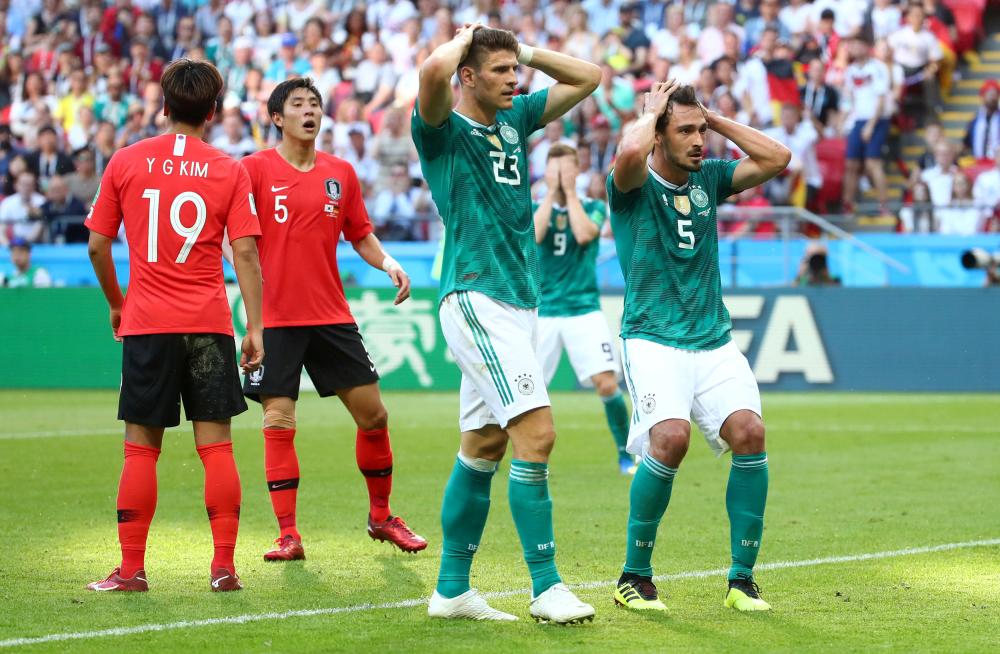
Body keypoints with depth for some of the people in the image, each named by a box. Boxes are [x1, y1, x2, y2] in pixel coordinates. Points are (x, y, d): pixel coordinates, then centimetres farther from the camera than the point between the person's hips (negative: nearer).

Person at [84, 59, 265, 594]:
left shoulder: (126, 163, 3)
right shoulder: (229, 172, 1)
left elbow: (97, 246, 6)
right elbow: (245, 254, -5)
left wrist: (116, 304, 20)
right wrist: (254, 328, -3)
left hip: (146, 326, 0)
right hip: (210, 324, 0)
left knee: (141, 448, 4)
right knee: (216, 446, 3)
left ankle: (131, 569, 4)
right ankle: (224, 565, 0)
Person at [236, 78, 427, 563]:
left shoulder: (340, 173, 9)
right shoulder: (254, 169, -2)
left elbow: (361, 235, 17)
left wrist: (389, 264, 0)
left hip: (332, 317, 4)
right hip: (275, 318, -4)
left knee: (373, 414, 4)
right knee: (278, 424, -6)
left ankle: (381, 516, 21)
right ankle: (288, 535, 0)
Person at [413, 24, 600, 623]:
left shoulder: (514, 120, 16)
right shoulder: (443, 129, -5)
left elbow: (589, 77, 23)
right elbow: (434, 72, -27)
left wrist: (527, 50, 13)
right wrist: (464, 39, -7)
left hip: (520, 301, 9)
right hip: (477, 298, -8)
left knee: (484, 447, 11)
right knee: (536, 433, -16)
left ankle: (452, 589, 17)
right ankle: (547, 587, -14)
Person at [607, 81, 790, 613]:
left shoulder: (709, 178, 13)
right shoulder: (634, 185, -3)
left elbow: (776, 158, 4)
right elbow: (630, 154, -26)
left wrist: (714, 118, 4)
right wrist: (652, 110, -7)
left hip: (714, 341, 5)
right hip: (652, 341, -5)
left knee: (749, 432, -17)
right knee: (671, 436, -27)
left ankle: (742, 579, -6)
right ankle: (635, 576, -10)